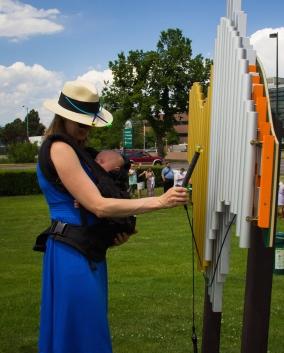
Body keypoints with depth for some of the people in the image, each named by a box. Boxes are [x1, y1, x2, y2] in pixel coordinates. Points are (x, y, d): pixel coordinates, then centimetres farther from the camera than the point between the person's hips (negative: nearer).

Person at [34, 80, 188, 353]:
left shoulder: (75, 148, 14)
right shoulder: (59, 148, -15)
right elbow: (99, 206, -21)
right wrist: (159, 201, -21)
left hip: (88, 250, 9)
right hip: (74, 252, -9)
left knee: (89, 327, 20)